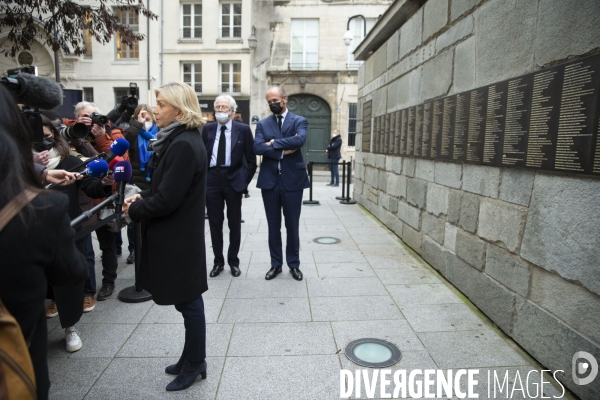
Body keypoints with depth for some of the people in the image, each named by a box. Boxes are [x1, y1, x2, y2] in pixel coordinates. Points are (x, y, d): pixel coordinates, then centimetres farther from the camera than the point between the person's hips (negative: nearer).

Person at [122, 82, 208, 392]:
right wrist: (142, 197, 2)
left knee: (188, 301, 6)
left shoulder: (184, 145, -22)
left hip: (178, 237, -10)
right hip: (176, 234, 10)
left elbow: (167, 200, -23)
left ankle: (194, 364, 26)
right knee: (187, 300, 19)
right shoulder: (179, 139, 10)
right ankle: (192, 358, 35)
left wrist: (134, 210, -8)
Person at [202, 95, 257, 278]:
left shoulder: (243, 129, -2)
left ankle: (233, 261, 23)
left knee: (234, 223, 8)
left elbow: (251, 160, 0)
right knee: (215, 222, 9)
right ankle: (218, 261, 23)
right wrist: (203, 178, 2)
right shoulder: (208, 129, 6)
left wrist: (244, 180, -5)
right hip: (212, 179, 2)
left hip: (233, 179, -2)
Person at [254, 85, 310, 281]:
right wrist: (283, 151, -14)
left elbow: (300, 140, -19)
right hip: (269, 180, 2)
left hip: (292, 180, -2)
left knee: (292, 226, 8)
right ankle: (275, 264, 25)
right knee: (273, 226, 11)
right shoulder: (263, 124, 8)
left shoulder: (299, 121, 2)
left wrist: (274, 143, -13)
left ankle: (294, 264, 24)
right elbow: (257, 147, -8)